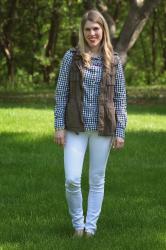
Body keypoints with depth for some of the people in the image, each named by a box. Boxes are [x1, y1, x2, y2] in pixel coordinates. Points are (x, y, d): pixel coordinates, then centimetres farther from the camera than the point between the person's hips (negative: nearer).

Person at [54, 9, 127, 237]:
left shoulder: (114, 61, 2)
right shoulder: (71, 57, 0)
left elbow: (120, 98, 4)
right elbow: (61, 93, 1)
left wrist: (120, 132, -1)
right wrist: (59, 126, -3)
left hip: (103, 129, 1)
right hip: (76, 128, -1)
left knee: (97, 180, 7)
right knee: (72, 180, -7)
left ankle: (91, 225, 20)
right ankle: (77, 223, 15)